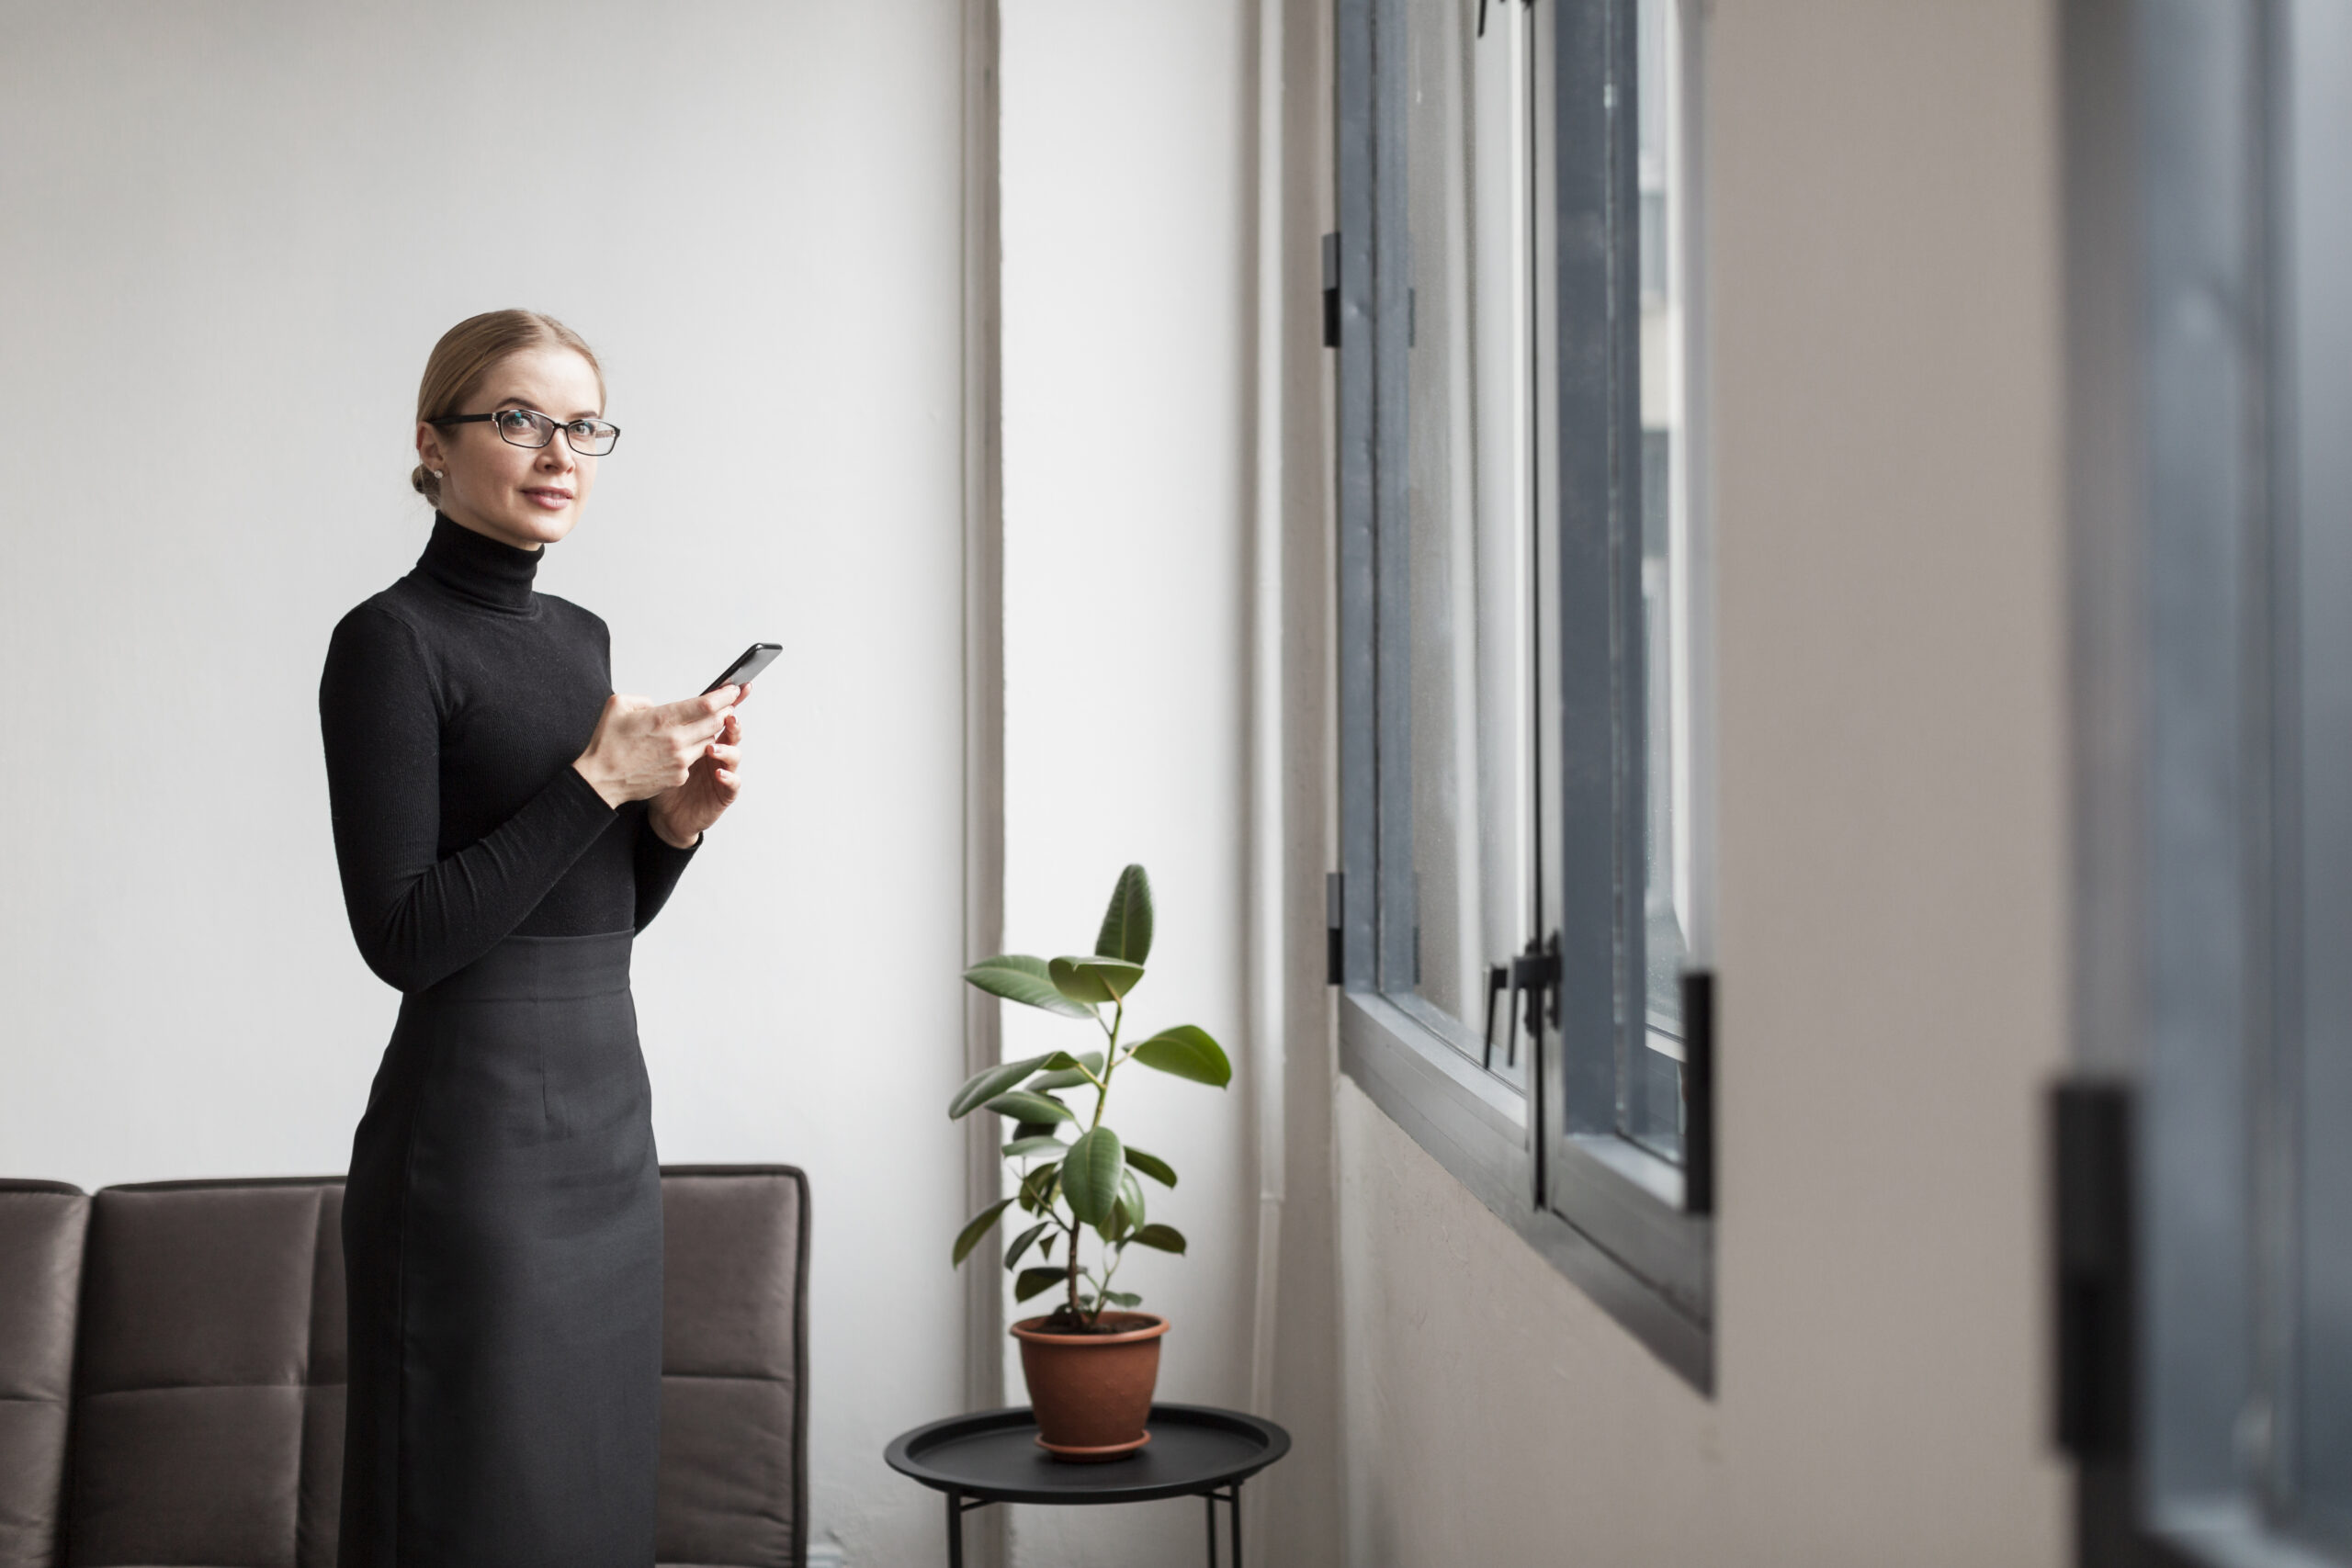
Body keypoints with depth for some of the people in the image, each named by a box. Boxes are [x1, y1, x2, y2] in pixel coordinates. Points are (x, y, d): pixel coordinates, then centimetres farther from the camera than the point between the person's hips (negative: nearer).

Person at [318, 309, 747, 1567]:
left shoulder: (579, 636, 14)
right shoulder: (391, 640, -9)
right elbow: (403, 936, -16)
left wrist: (675, 819, 0)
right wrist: (599, 779, -16)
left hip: (608, 1121, 8)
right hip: (474, 1132, -8)